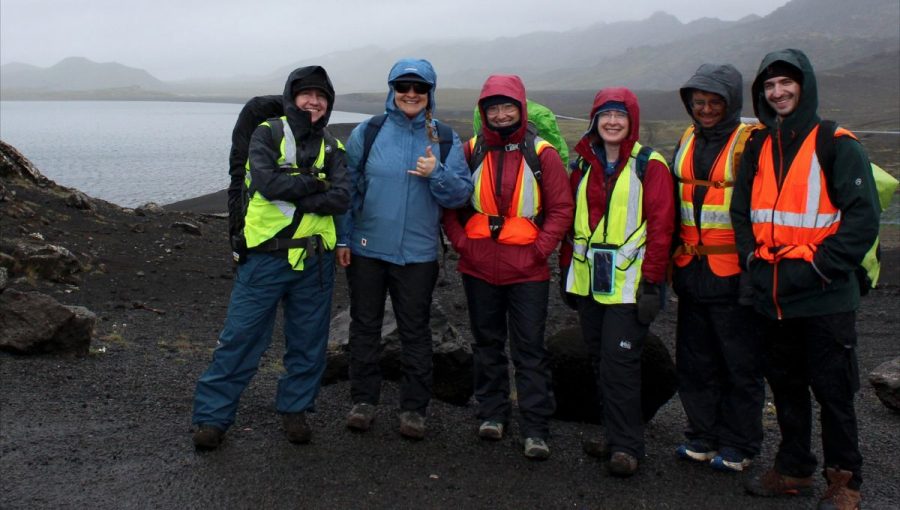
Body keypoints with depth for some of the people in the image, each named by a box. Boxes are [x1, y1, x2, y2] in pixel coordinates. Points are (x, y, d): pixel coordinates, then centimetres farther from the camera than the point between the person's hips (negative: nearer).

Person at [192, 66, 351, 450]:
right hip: (265, 256, -3)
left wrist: (292, 197, -15)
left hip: (314, 260, 4)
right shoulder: (268, 134, 0)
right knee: (240, 338, 0)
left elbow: (341, 198, -7)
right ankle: (212, 416, 12)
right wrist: (314, 184, -9)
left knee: (309, 342, 12)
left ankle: (295, 409, 30)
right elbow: (267, 182, -18)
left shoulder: (331, 148, 10)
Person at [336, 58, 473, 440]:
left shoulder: (445, 139, 1)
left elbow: (461, 194, -1)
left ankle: (414, 408, 19)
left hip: (418, 253, 0)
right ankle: (363, 400, 25)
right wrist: (342, 239, 0)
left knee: (415, 331, 8)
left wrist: (436, 174, -19)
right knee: (365, 326, 10)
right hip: (367, 248, 1)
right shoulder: (367, 133, 0)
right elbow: (347, 188, 3)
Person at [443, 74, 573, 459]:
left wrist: (539, 249, -9)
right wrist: (460, 241, -3)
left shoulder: (542, 154, -3)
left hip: (527, 269, -2)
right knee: (487, 343, 15)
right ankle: (492, 413, 29)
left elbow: (561, 208, -1)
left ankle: (536, 429, 8)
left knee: (529, 349, 1)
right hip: (478, 268, 3)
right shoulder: (471, 152, 3)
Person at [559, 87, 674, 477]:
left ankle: (626, 445, 4)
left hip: (628, 283, -5)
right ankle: (614, 433, 23)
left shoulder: (649, 165, -5)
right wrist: (566, 268, 13)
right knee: (599, 359, 11)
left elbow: (661, 226, -8)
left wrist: (652, 281, -12)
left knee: (619, 362, -7)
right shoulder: (584, 164, 11)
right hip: (588, 280, 6)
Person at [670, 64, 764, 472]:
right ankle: (703, 435, 27)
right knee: (695, 361, 13)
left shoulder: (750, 143, -8)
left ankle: (739, 445, 18)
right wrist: (672, 259, 17)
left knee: (741, 364, 5)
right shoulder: (687, 142, 11)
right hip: (692, 271, 6)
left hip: (734, 274, -6)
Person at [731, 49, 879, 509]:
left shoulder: (837, 145, -6)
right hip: (771, 295, 6)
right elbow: (741, 210, 16)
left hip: (825, 298, -5)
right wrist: (753, 259, 3)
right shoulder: (758, 147, 11)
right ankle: (794, 468, 30)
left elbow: (863, 216, -10)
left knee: (833, 389, 3)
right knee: (785, 386, 16)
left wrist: (820, 266, -15)